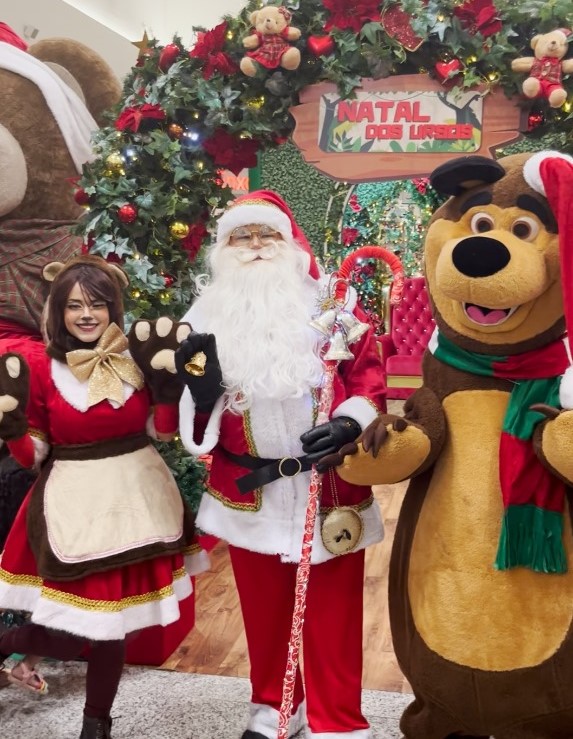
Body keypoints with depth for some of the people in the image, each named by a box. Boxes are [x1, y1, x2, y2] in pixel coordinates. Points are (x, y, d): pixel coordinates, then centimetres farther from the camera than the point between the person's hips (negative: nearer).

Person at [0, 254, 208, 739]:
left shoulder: (139, 358, -2)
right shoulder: (42, 372, -6)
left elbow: (165, 431, 4)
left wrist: (167, 381, -10)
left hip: (133, 500, 2)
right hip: (73, 506, -2)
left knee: (114, 626, 11)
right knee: (68, 637, -1)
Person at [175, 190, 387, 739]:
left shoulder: (331, 302, -2)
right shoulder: (209, 315, 4)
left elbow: (369, 375, -4)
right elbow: (197, 412, 4)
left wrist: (350, 421, -21)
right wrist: (199, 382, -17)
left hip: (329, 488, -2)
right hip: (247, 491, 3)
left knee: (331, 611, 8)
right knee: (263, 607, 19)